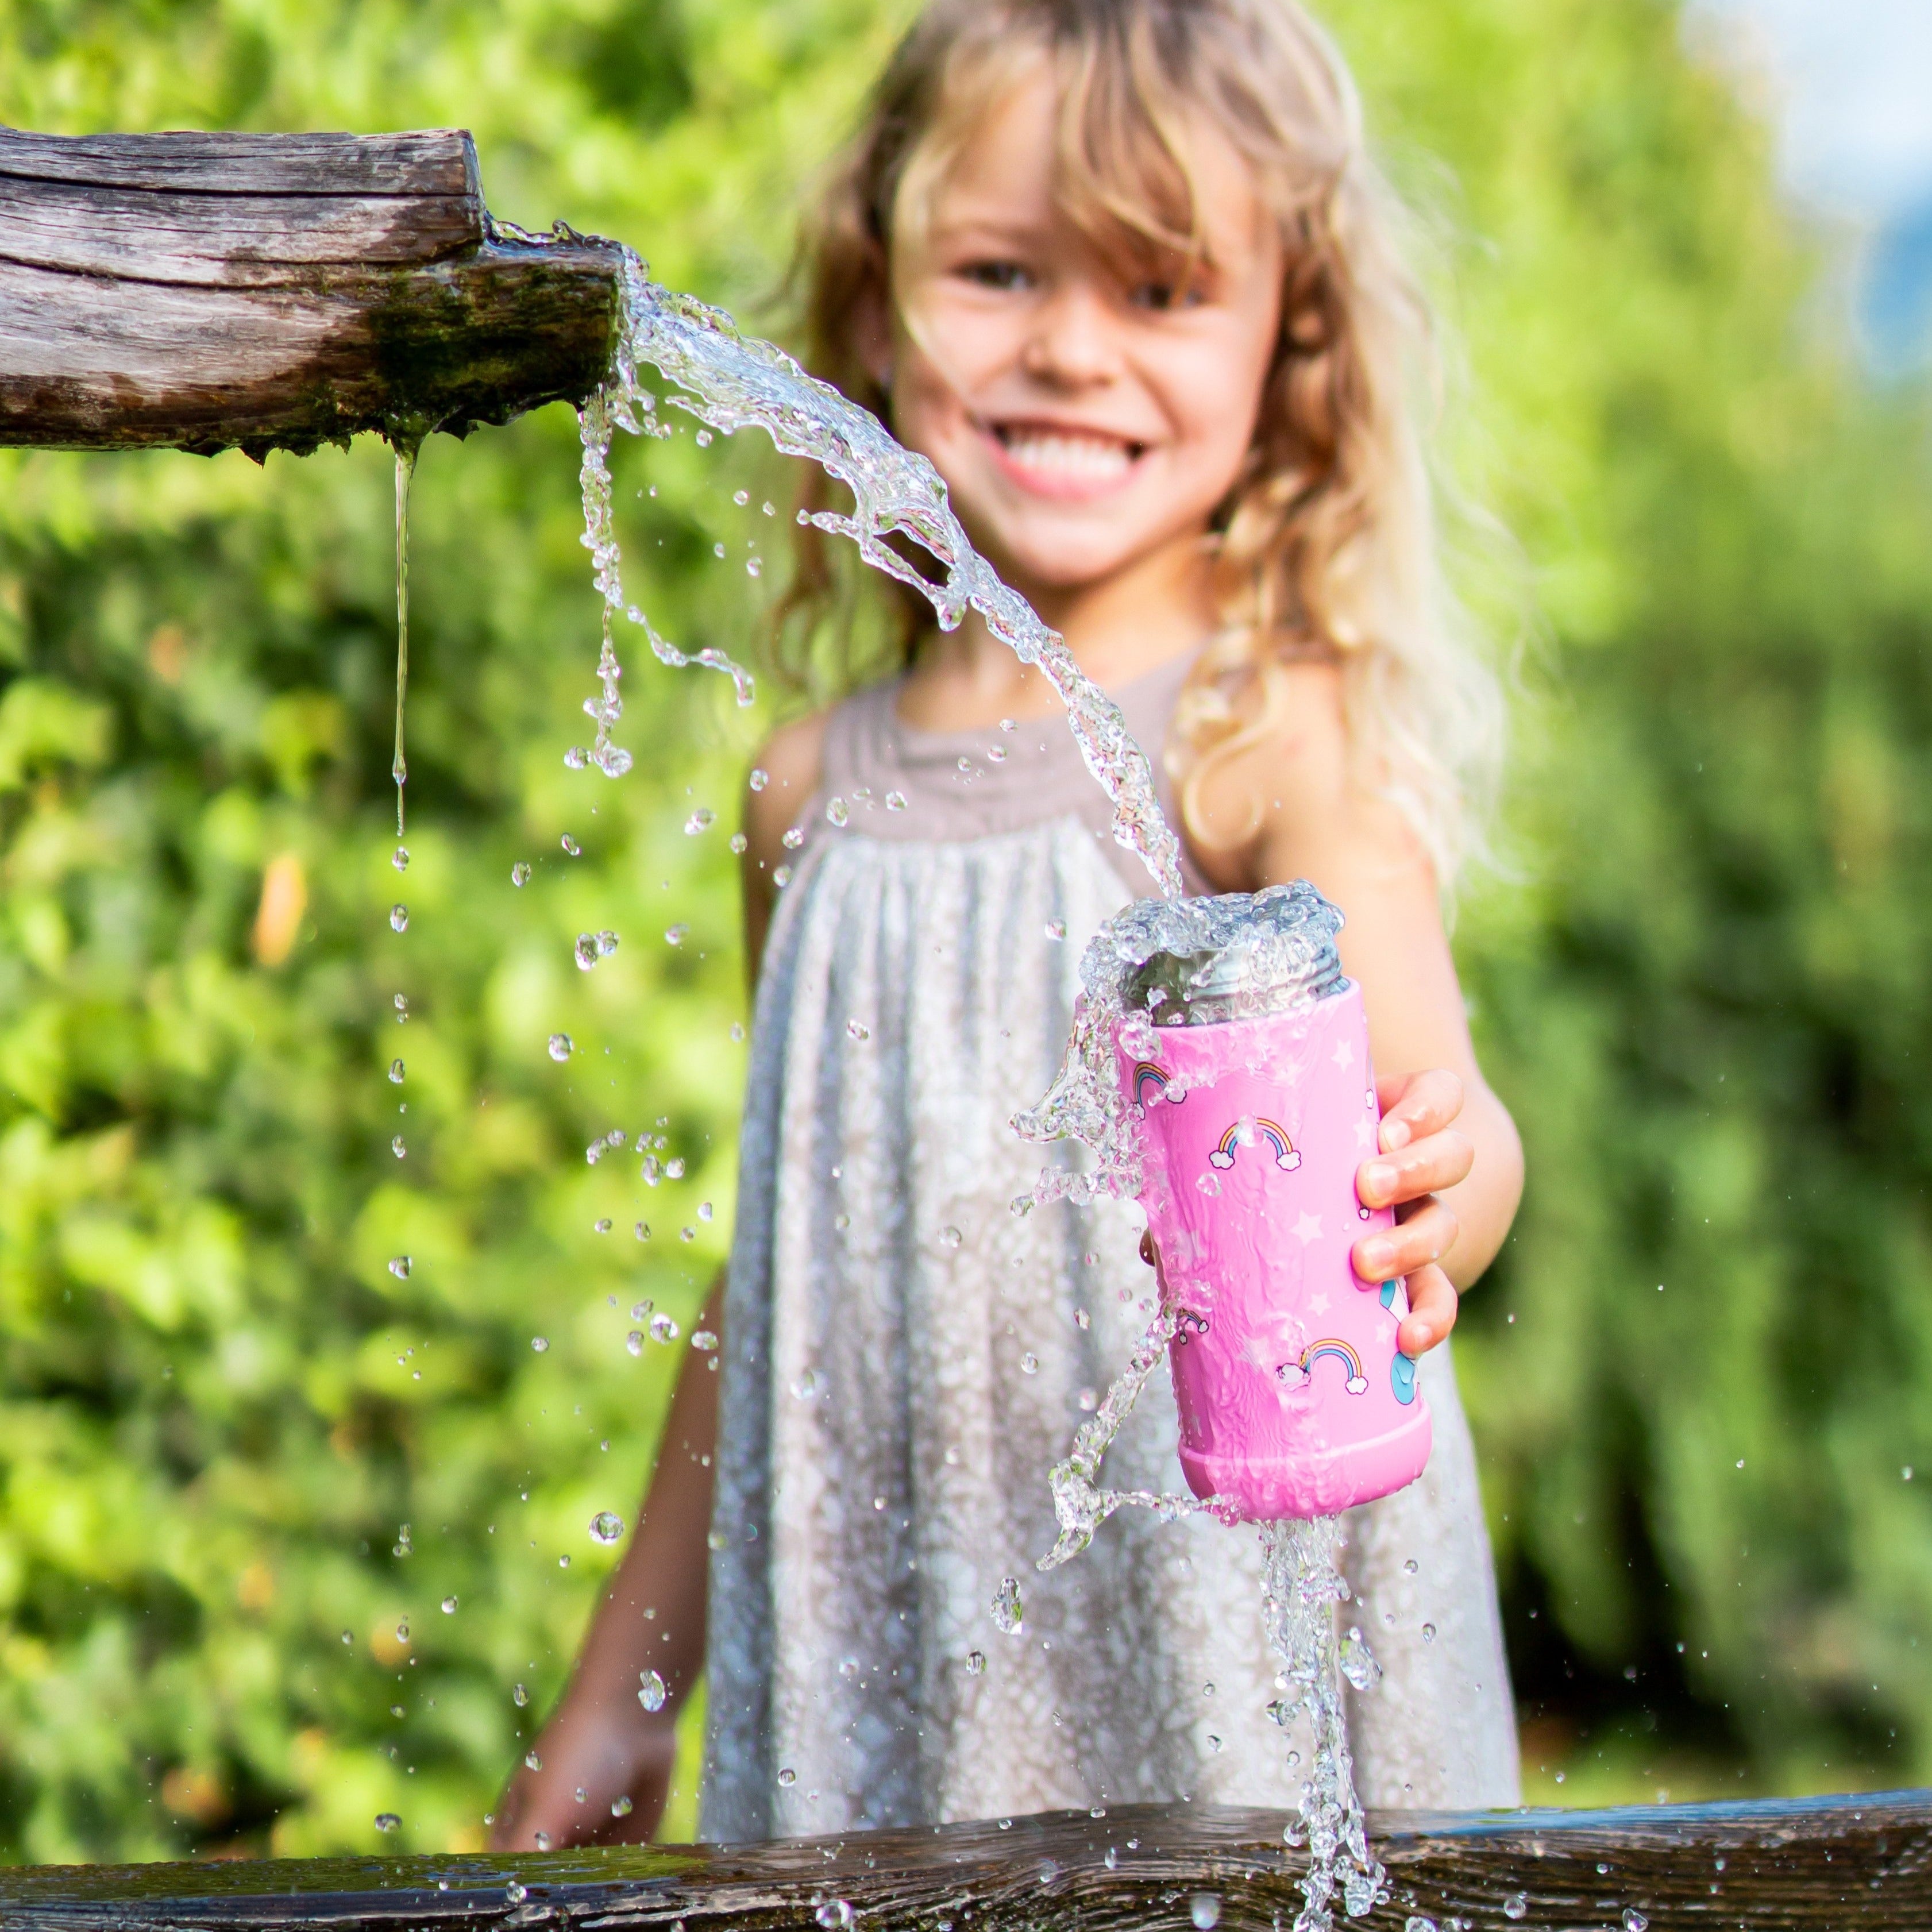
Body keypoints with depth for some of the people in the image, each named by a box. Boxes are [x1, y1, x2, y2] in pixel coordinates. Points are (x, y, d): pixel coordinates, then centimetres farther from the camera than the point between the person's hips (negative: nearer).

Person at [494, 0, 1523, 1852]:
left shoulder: (1280, 742, -8)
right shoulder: (813, 796, 6)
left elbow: (1422, 1093, -25)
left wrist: (1422, 1195, -49)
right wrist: (623, 1690, 19)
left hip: (1225, 1662, -4)